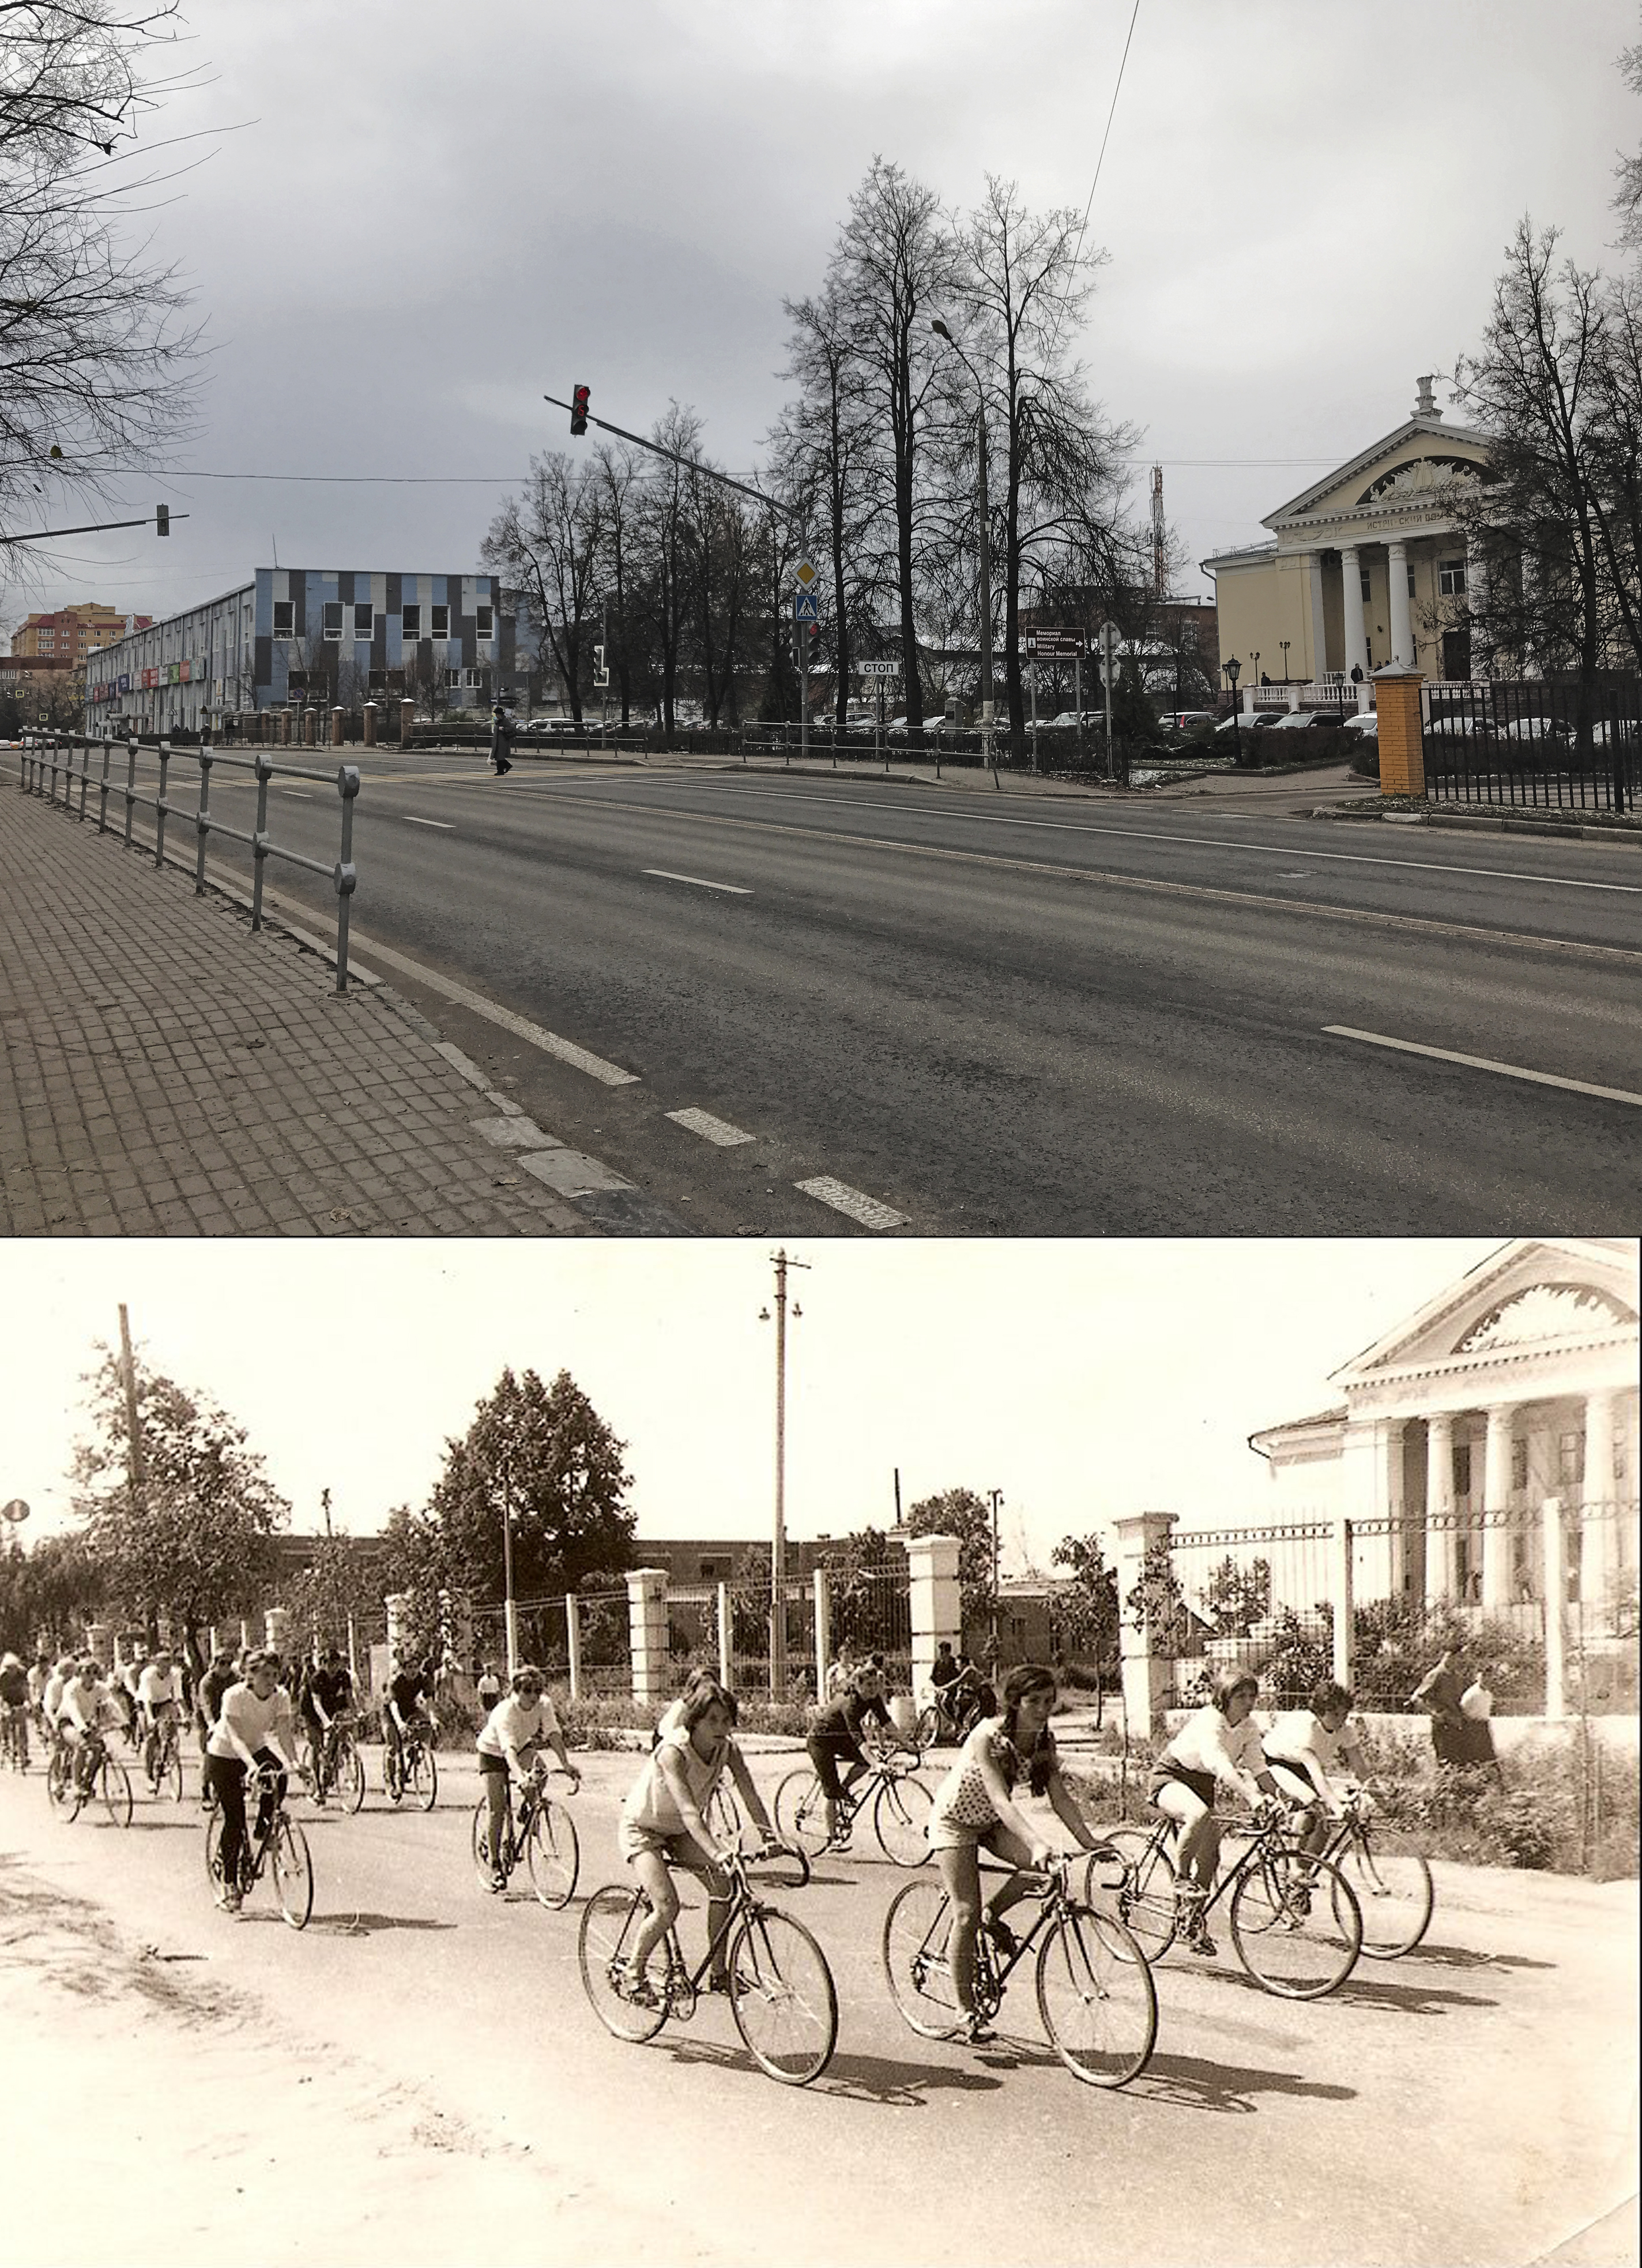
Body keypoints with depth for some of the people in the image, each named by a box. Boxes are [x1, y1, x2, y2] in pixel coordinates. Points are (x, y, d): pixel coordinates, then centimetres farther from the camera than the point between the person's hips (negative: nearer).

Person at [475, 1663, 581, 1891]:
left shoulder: (544, 1705, -23)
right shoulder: (505, 1711, -35)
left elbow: (554, 1734, -33)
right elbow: (508, 1748, -47)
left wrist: (566, 1765, -48)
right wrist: (519, 1775, -63)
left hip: (523, 1748, 3)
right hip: (493, 1752, -3)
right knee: (498, 1808, -12)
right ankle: (496, 1865, -1)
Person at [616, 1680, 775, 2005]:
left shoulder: (728, 1749, -15)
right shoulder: (673, 1751, -33)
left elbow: (750, 1795, -20)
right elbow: (688, 1810, -43)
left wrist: (769, 1836, -35)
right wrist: (715, 1853, -54)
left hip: (680, 1831, 6)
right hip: (642, 1828, -6)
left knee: (722, 1885, -13)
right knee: (667, 1907, -22)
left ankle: (718, 1973, 2)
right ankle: (635, 1972, 2)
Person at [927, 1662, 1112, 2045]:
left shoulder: (1044, 1741, -11)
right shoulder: (988, 1736, -31)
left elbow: (1060, 1797, -12)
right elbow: (1000, 1800, -40)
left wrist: (1089, 1840, -26)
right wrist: (1036, 1843, -51)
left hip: (992, 1822, 6)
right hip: (955, 1819, -6)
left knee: (1040, 1864, -23)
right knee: (966, 1916, -11)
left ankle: (993, 1914, 4)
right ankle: (968, 2011, 0)